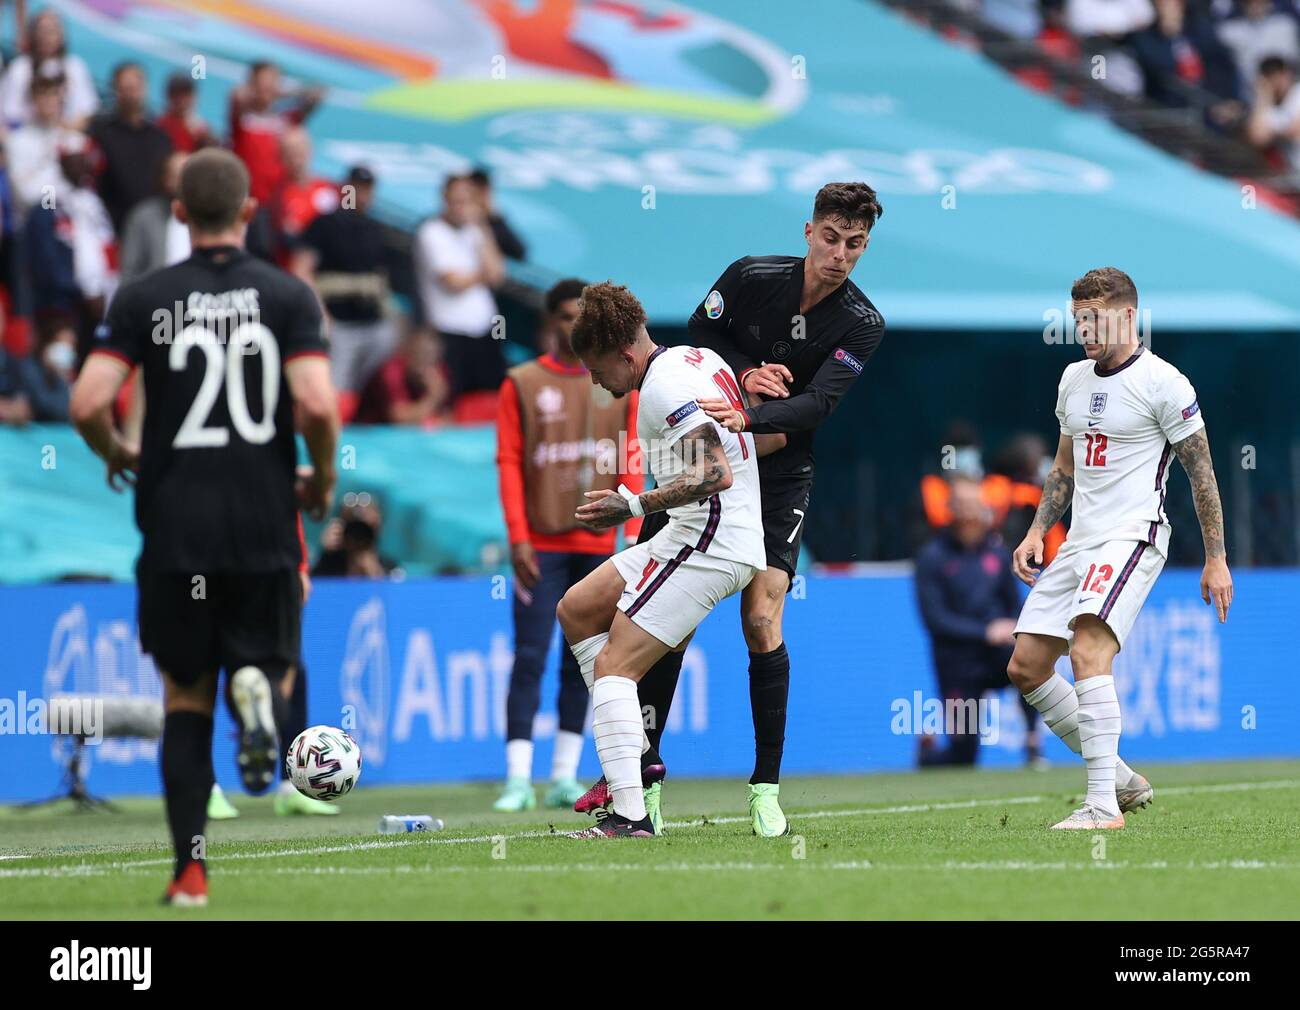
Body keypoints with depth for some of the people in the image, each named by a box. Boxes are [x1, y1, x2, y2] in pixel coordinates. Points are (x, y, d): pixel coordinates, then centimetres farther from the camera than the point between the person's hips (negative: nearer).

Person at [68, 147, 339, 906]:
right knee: (266, 662, 17)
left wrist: (117, 455, 12)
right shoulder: (288, 296, -2)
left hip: (175, 527, 0)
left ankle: (191, 868, 2)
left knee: (186, 698, 10)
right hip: (265, 524, 0)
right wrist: (323, 479, 5)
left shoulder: (143, 300, -1)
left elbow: (88, 403, -9)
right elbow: (316, 405, -13)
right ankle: (257, 688, -22)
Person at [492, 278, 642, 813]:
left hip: (597, 543, 3)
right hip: (541, 544, -3)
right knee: (529, 658, -7)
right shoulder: (522, 384, 2)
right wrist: (518, 537, -10)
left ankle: (565, 777, 9)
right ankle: (519, 778, -8)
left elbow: (630, 465, 9)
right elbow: (508, 463, -1)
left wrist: (633, 535, -1)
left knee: (582, 662, 4)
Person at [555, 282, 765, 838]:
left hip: (706, 545, -11)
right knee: (576, 609, 15)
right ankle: (635, 756, 13)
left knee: (614, 665, -12)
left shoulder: (663, 387, -17)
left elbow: (717, 475, -27)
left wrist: (631, 505, -24)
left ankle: (630, 815, -18)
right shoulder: (699, 359, 13)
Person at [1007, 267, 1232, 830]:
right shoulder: (1074, 379, 15)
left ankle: (1103, 806, -29)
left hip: (1132, 536, -9)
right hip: (1078, 542, 9)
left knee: (1087, 652, -27)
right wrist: (1036, 532, 15)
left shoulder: (1162, 383, -8)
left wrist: (1216, 559, -8)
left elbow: (1201, 472, -6)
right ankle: (1121, 780, 16)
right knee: (1026, 668, 5)